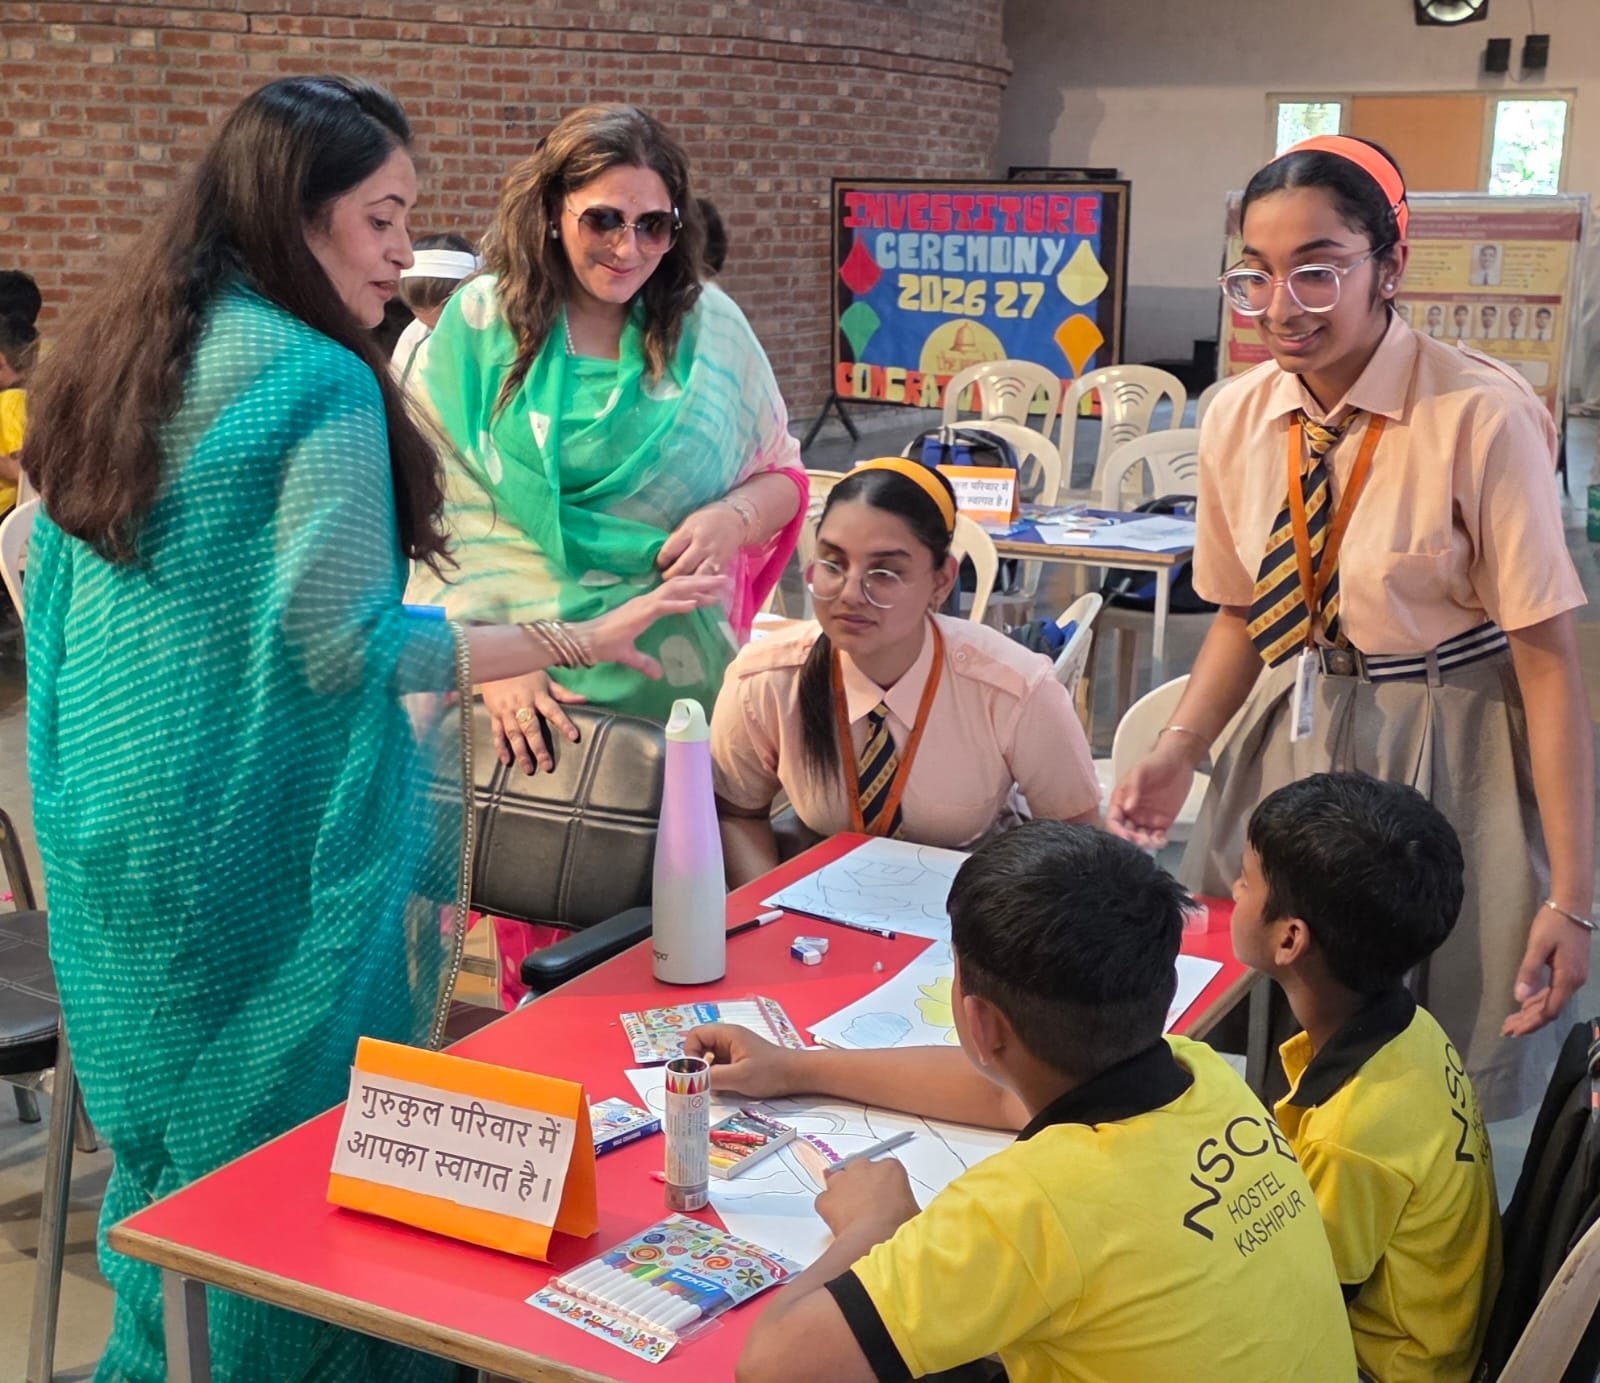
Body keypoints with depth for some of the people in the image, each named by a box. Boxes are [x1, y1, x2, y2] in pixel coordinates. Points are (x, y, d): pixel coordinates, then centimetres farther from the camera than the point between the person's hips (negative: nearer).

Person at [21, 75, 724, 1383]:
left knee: (167, 1126, 20)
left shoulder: (113, 361, 8)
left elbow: (52, 582, 16)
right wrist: (575, 641, -16)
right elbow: (348, 643, -19)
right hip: (266, 847, -8)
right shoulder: (319, 382, -18)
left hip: (112, 836, 8)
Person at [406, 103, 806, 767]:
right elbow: (440, 513, -6)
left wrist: (734, 517, -11)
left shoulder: (709, 323, 4)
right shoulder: (479, 324, -2)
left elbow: (782, 474, 11)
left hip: (673, 669, 2)